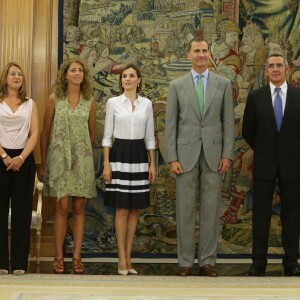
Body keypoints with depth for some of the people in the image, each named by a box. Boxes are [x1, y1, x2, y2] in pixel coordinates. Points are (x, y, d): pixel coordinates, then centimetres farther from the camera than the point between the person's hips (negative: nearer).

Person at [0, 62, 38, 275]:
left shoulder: (30, 104, 10)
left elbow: (34, 134, 2)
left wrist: (21, 157, -10)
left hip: (24, 159, 1)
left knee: (22, 211, 1)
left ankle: (20, 262, 7)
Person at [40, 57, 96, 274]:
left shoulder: (90, 101, 5)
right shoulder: (54, 99, 1)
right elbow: (45, 132, 5)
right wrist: (43, 163, 6)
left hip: (82, 160, 2)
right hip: (59, 158, -2)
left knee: (79, 208, 2)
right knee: (63, 208, -6)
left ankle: (77, 257, 8)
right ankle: (59, 257, 3)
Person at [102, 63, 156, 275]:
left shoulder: (147, 104, 7)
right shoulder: (113, 103, 0)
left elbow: (150, 136, 9)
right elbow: (107, 135, 0)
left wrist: (152, 164, 5)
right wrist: (106, 163, -7)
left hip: (139, 156, 3)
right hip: (120, 154, -3)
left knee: (135, 209, 6)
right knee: (122, 209, -3)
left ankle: (128, 257, 14)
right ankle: (122, 260, 4)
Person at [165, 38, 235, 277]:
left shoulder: (223, 84, 7)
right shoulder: (177, 85, 5)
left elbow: (229, 121, 5)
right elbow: (171, 124, 3)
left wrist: (227, 155, -3)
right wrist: (172, 158, -5)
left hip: (214, 155, 1)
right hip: (186, 154, 0)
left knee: (211, 210, 4)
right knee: (185, 210, 3)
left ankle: (208, 262, 13)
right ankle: (185, 262, 12)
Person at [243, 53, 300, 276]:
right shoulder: (256, 97, 1)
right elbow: (248, 131, 9)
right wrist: (262, 150, 10)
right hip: (264, 164, 0)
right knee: (261, 214, 3)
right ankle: (259, 263, 11)